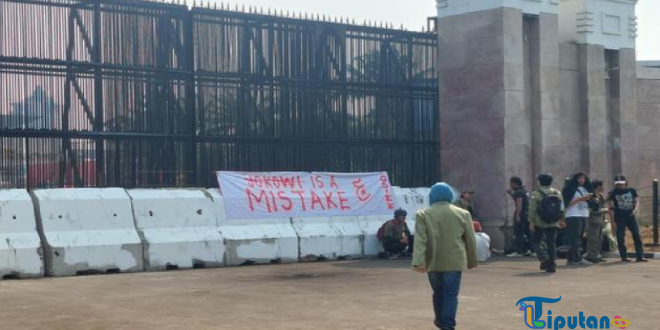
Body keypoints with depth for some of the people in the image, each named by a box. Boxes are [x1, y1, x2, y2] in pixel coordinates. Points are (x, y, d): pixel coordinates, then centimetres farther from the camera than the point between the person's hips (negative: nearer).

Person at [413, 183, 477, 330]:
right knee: (451, 295, 0)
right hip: (455, 261, -1)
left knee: (438, 293, 18)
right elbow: (470, 240, 8)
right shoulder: (463, 214, 5)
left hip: (434, 261, 1)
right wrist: (472, 261, 18)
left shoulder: (424, 214, 1)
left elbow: (420, 239, -10)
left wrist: (418, 261, -17)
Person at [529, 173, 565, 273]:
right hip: (553, 223, 4)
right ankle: (552, 265, 2)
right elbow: (562, 208, 9)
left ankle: (544, 258, -10)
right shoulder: (557, 193, 5)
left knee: (536, 241, 10)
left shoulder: (536, 194, -8)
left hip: (539, 223, -3)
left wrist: (531, 222, -11)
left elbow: (532, 209, -13)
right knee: (551, 243, 7)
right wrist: (561, 220, 20)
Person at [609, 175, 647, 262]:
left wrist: (635, 210, -18)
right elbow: (611, 208, -1)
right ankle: (624, 257, 10)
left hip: (631, 216, 2)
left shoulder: (632, 191, 5)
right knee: (620, 237, 0)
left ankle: (640, 256, -1)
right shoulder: (613, 193, 0)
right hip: (619, 218, -2)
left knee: (637, 235, -4)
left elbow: (637, 201, 4)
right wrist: (613, 221, -6)